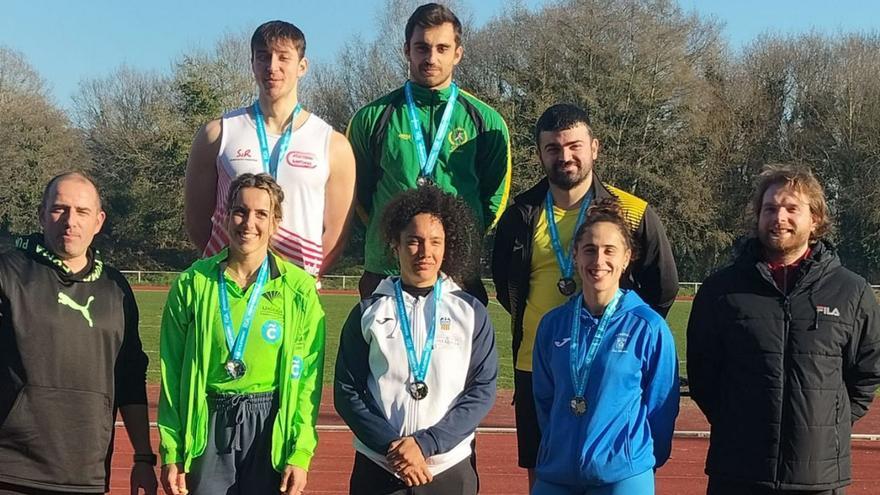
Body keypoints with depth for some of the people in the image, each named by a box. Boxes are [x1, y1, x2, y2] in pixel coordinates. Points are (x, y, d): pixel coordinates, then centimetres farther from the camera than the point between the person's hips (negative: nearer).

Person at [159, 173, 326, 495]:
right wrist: (171, 453, -1)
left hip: (271, 429, 0)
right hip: (207, 428, 1)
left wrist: (300, 454, -7)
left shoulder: (299, 289, -1)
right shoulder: (192, 284, 1)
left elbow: (308, 377, -1)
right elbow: (171, 372, 2)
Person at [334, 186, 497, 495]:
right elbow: (347, 392, 1)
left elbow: (482, 391, -3)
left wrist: (425, 443, -13)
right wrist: (392, 445, -13)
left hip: (450, 469, 0)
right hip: (377, 469, 0)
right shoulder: (368, 313, 3)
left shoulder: (472, 313, 3)